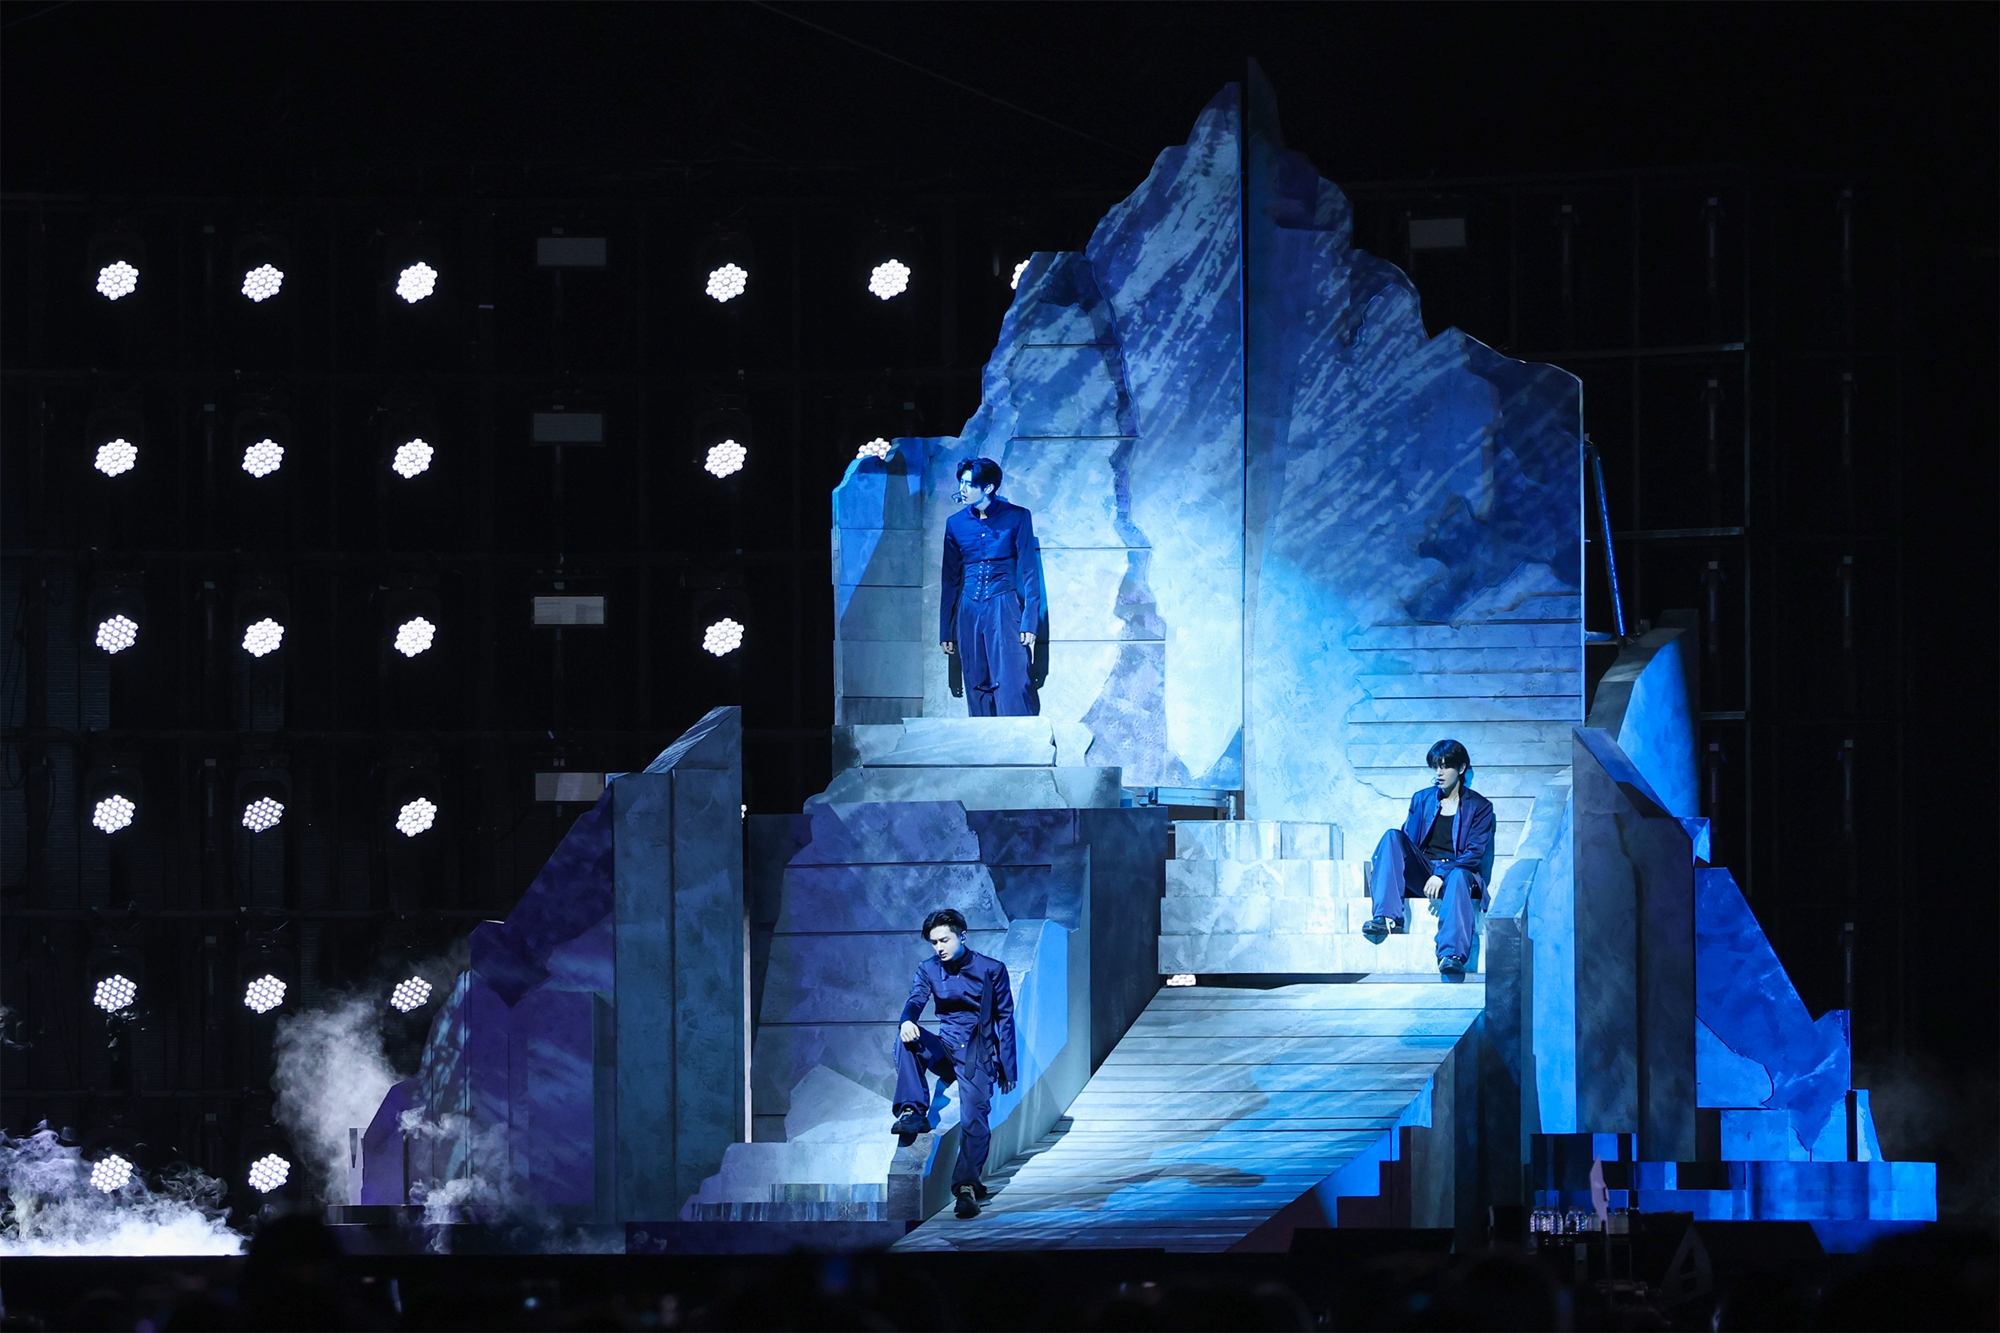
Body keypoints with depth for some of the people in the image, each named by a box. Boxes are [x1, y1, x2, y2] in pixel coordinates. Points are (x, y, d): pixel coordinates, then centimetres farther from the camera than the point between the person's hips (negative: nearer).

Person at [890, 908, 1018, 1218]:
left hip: (977, 1054, -4)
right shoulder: (929, 969, 8)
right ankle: (914, 1112, -28)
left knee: (974, 1117, -23)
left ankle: (967, 1186, -26)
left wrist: (1007, 1069, -6)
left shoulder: (992, 970, -1)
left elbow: (1005, 1019, 0)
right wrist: (907, 1020, -34)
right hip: (944, 1049, 4)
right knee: (906, 1037, -26)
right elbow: (915, 1000, -8)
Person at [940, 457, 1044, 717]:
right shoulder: (956, 524, 9)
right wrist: (945, 630, 13)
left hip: (1004, 608, -4)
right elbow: (950, 579, 14)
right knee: (977, 687, 2)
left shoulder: (1016, 518, 0)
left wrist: (1029, 621, -7)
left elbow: (1030, 571, 0)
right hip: (969, 610, 4)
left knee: (1013, 686, -10)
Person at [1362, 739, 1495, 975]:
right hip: (1421, 874, 4)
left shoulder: (1479, 807, 6)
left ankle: (1452, 954, -58)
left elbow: (1475, 852, -5)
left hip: (1457, 871, -4)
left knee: (1457, 876, -41)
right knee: (1393, 836, -22)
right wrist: (1380, 863, -9)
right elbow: (1406, 842, 14)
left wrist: (1441, 874, -21)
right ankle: (1387, 917, -37)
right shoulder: (1422, 800, 18)